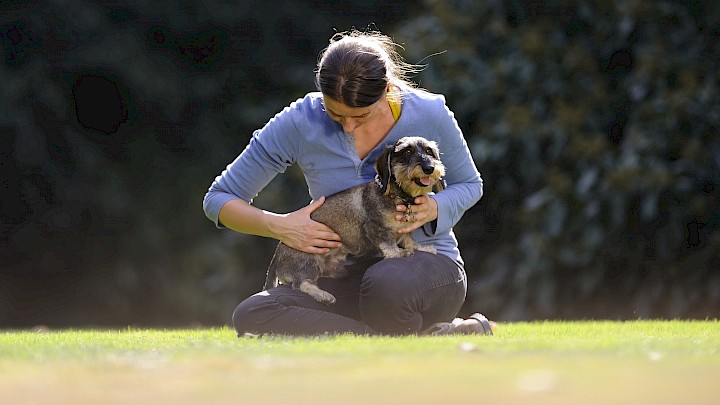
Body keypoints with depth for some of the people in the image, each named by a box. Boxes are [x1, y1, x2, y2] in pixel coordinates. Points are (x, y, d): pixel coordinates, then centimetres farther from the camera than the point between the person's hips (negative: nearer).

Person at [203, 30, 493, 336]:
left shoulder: (429, 114, -10)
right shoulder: (299, 123, -10)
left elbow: (469, 185, 10)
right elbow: (219, 199, 0)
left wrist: (434, 208, -14)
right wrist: (278, 225, -20)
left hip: (427, 263, -3)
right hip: (347, 280, 3)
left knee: (387, 284, -43)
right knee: (250, 316, -29)